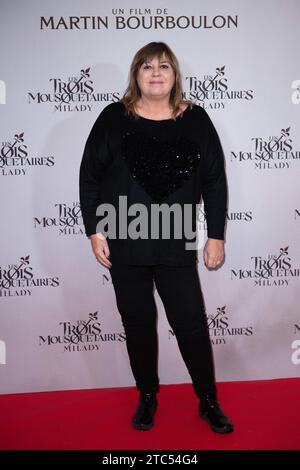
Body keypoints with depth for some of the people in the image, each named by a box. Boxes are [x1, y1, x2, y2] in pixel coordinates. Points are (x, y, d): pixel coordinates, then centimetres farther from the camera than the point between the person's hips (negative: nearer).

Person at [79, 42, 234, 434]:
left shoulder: (195, 119, 3)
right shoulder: (113, 118, 2)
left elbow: (215, 180, 5)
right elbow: (89, 176, 3)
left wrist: (216, 235, 1)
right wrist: (95, 231, -3)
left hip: (177, 245, 0)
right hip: (124, 244, 1)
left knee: (191, 323, 5)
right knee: (138, 323, 12)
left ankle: (209, 401, 25)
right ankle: (147, 396, 33)